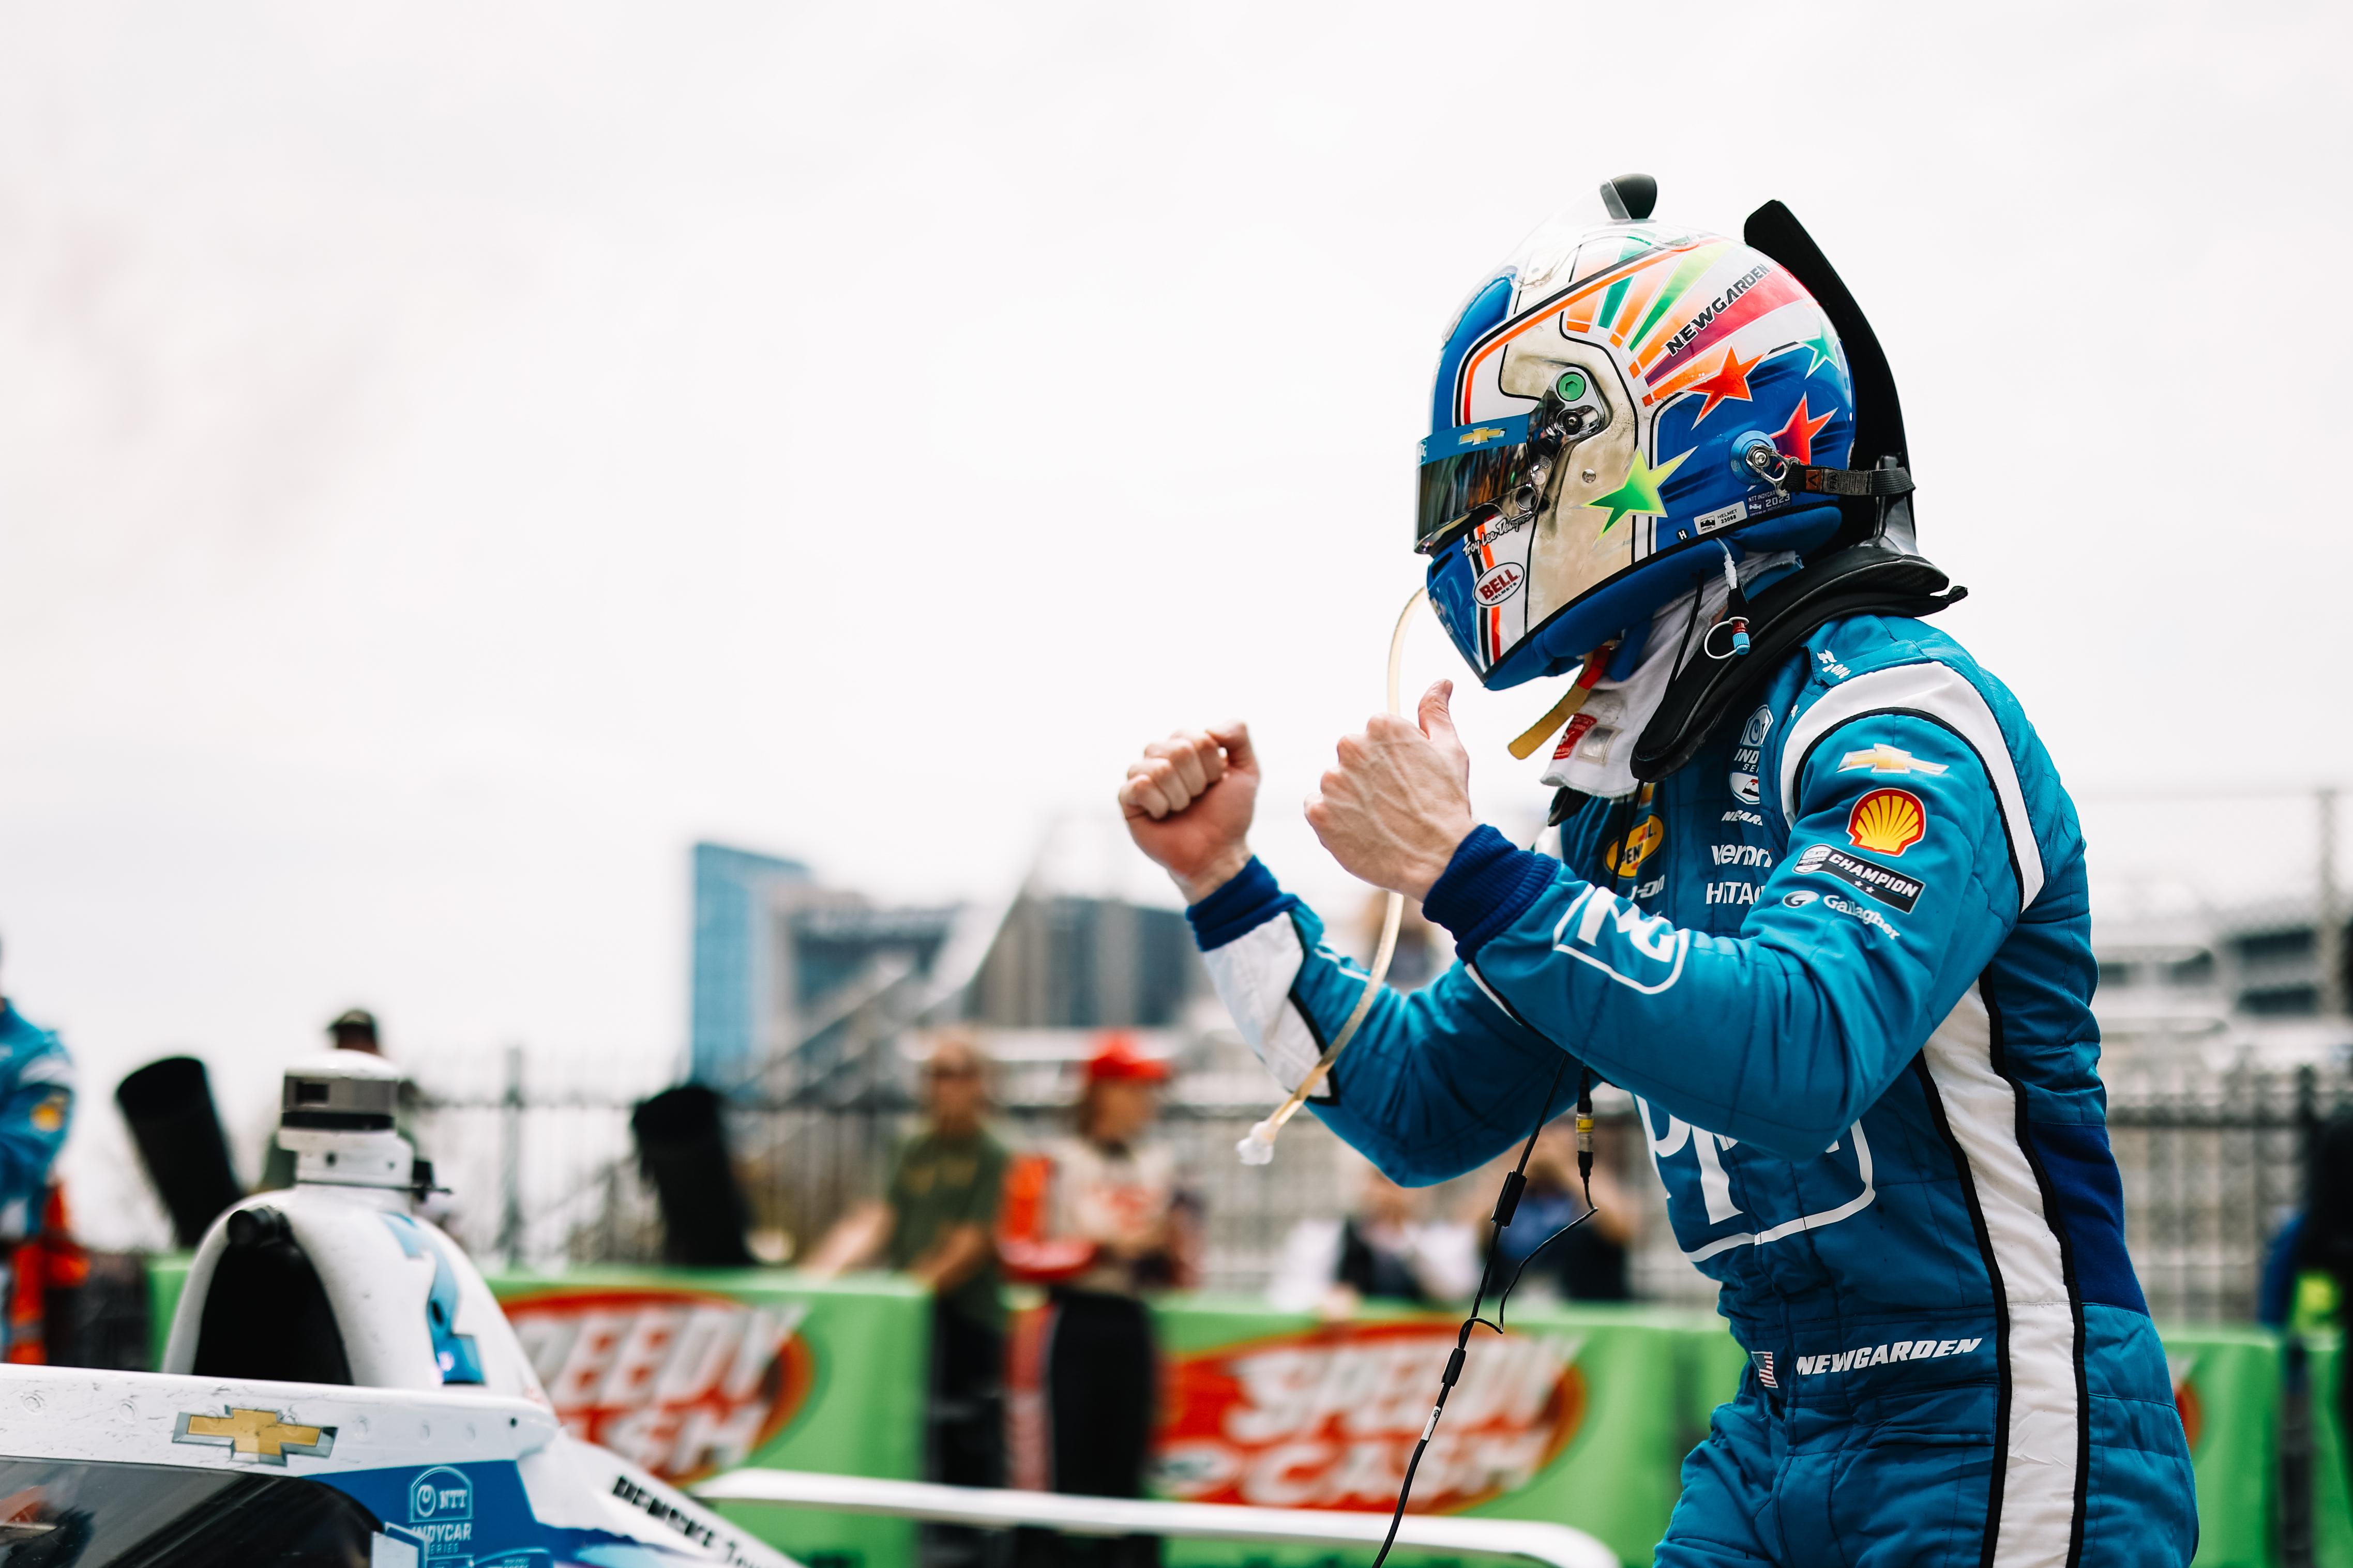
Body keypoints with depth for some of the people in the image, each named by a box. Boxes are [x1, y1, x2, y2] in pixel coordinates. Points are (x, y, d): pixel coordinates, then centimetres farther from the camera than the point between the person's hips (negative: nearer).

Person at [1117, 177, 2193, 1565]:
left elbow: (1798, 1049, -31)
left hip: (1990, 1451, -8)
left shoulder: (1893, 712, -15)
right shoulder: (1629, 794, 11)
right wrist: (1225, 885, 10)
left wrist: (1461, 869, -27)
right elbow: (1432, 1109, 17)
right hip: (1778, 1446, 8)